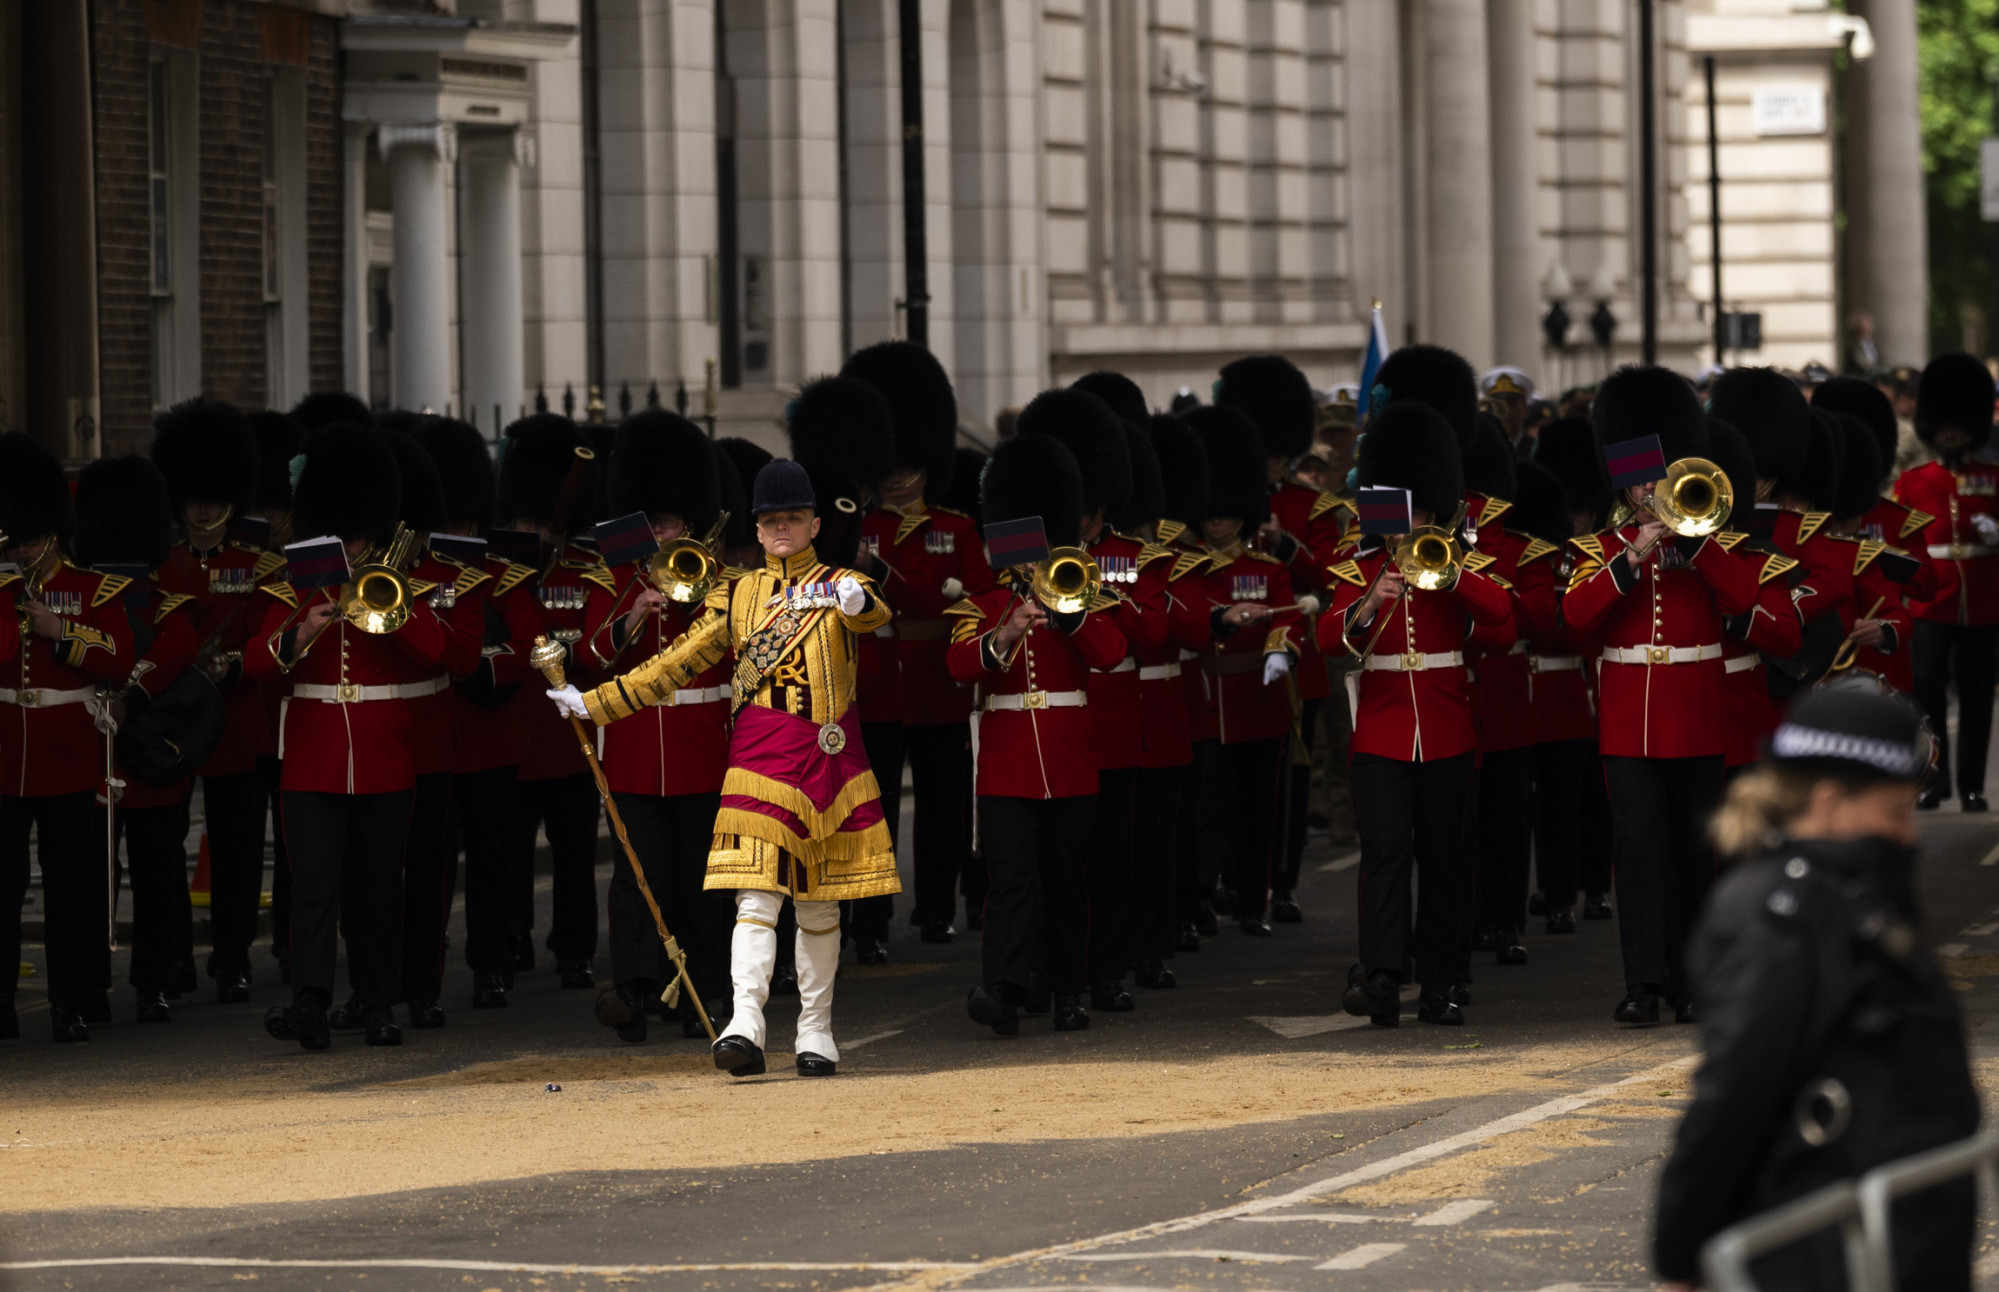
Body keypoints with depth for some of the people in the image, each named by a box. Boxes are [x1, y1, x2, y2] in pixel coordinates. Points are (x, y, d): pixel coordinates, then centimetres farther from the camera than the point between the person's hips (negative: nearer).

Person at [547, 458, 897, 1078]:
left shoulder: (839, 586, 5)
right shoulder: (736, 597, 12)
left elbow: (875, 614, -19)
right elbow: (675, 666, 13)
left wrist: (856, 602, -44)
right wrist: (592, 704, 8)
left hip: (830, 756, 0)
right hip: (760, 756, 0)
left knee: (820, 904, 7)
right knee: (756, 893, -13)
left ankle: (816, 1032, 15)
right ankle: (745, 1025, -24)